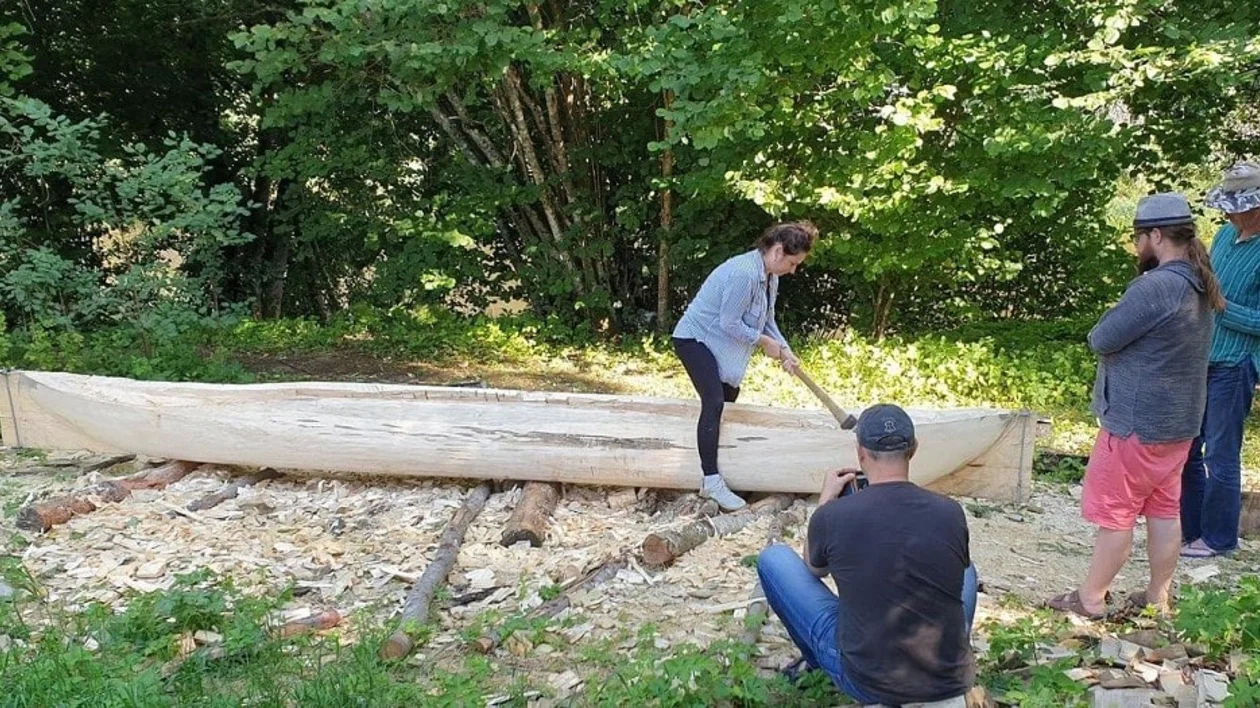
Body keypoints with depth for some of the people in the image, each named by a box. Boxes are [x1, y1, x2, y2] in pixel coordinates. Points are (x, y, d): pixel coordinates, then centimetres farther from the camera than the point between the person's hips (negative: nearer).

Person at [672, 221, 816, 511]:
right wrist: (765, 342, -16)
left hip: (718, 343, 11)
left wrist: (785, 350, -4)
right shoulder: (744, 273, -30)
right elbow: (730, 323, -27)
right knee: (714, 401, -22)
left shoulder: (770, 277, 2)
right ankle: (711, 482, -20)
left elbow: (767, 320, 10)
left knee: (730, 395, 22)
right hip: (694, 338, -11)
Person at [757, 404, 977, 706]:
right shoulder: (950, 513, -7)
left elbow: (814, 569, 11)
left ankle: (817, 663, 27)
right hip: (949, 681, 3)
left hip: (866, 681, -3)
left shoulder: (832, 515, -14)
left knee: (773, 558, 11)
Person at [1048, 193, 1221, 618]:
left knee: (1114, 514, 1)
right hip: (1178, 422, 9)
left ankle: (1091, 599, 12)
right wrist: (1128, 329, 3)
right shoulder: (1200, 288, 7)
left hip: (1137, 422, -9)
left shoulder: (1155, 287, -24)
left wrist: (1108, 325, 1)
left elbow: (1101, 340, -18)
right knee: (1164, 510, 14)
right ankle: (1157, 597, 24)